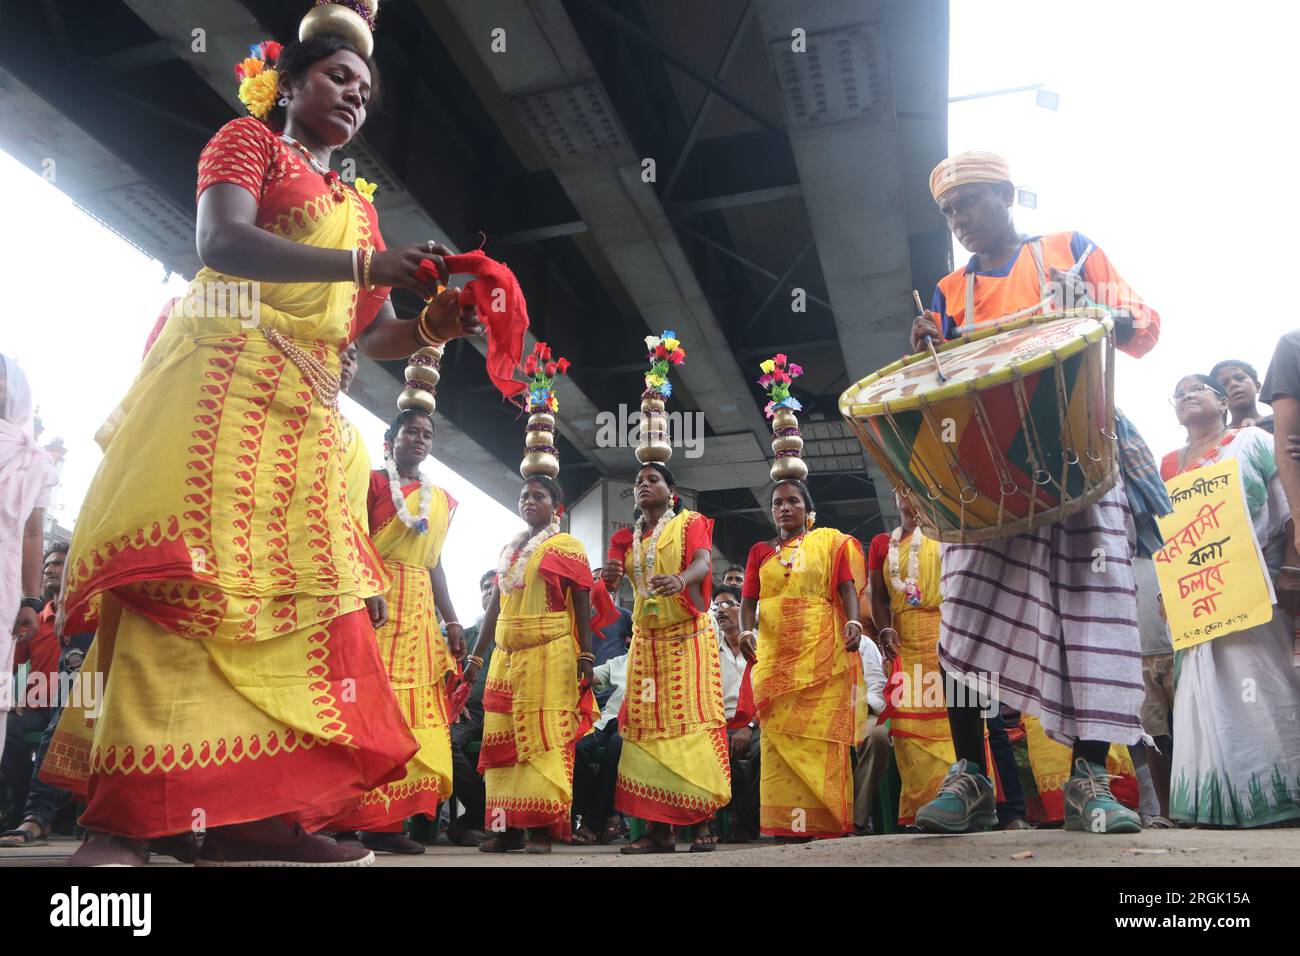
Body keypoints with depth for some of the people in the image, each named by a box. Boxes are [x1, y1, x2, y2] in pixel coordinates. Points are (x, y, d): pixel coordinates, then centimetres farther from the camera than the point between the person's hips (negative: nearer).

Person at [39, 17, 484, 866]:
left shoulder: (359, 209, 27)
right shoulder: (248, 139, 11)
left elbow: (375, 335, 21)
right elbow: (221, 240, -10)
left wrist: (437, 324, -1)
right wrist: (364, 263, -19)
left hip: (307, 404, 7)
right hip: (224, 371, -7)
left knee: (301, 584, -3)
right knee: (186, 566, -19)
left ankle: (249, 806, -2)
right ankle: (124, 812, -19)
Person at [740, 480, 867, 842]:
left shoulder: (830, 543, 11)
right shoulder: (760, 551, 17)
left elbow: (848, 588, 0)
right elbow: (749, 600, 9)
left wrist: (853, 622, -19)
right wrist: (746, 631, -10)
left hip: (821, 653, -2)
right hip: (773, 656, 3)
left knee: (822, 733, -6)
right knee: (779, 737, -2)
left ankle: (827, 819, 0)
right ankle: (788, 824, 1)